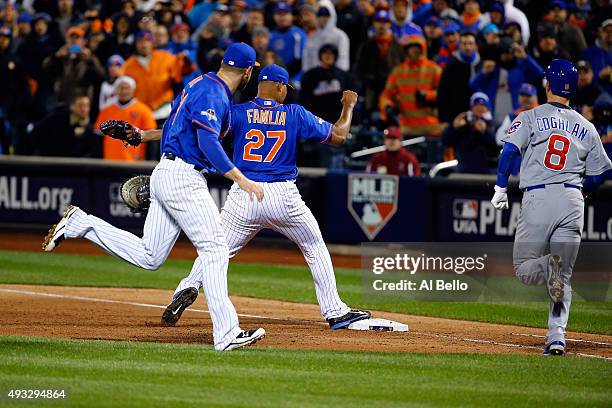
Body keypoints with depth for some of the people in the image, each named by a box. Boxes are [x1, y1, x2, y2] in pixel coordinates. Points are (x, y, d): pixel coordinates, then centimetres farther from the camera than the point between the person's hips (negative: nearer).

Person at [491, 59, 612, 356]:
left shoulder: (531, 118, 4)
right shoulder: (586, 128, 12)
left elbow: (509, 150, -8)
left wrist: (500, 189, -5)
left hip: (538, 198, -2)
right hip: (573, 201, 2)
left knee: (523, 268, 8)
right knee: (564, 276, 8)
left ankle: (549, 266, -28)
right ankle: (557, 337, -8)